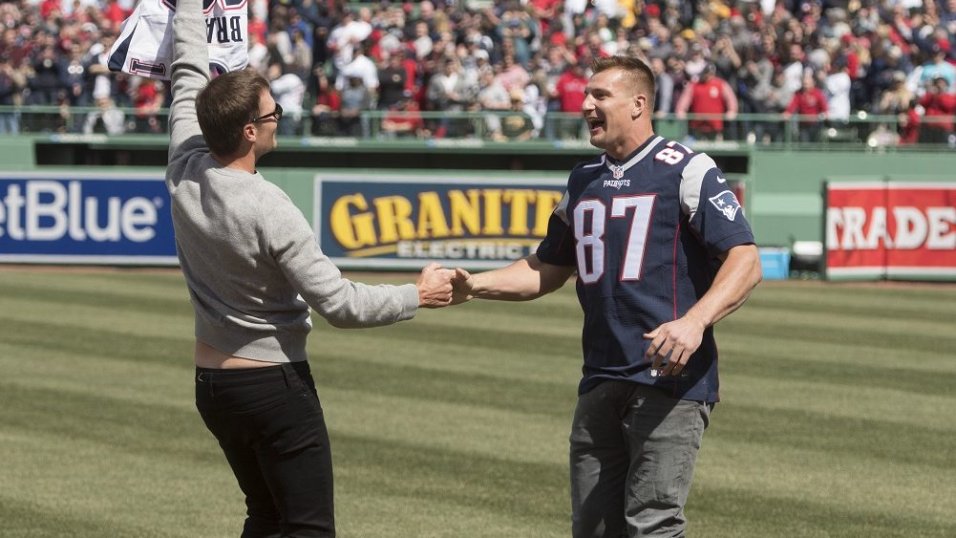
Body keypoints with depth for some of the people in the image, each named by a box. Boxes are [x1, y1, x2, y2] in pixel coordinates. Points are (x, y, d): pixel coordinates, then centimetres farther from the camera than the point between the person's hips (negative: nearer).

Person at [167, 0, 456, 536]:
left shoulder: (185, 172, -6)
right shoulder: (269, 210, -23)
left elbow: (190, 71, 9)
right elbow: (339, 303, -20)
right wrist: (418, 296, -8)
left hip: (211, 384, 8)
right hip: (276, 385, -8)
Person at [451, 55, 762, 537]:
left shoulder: (687, 171, -5)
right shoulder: (584, 181, 17)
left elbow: (745, 261, -12)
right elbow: (548, 270, 27)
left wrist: (695, 321, -28)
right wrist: (476, 286, 10)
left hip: (672, 378, -7)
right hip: (601, 384, 7)